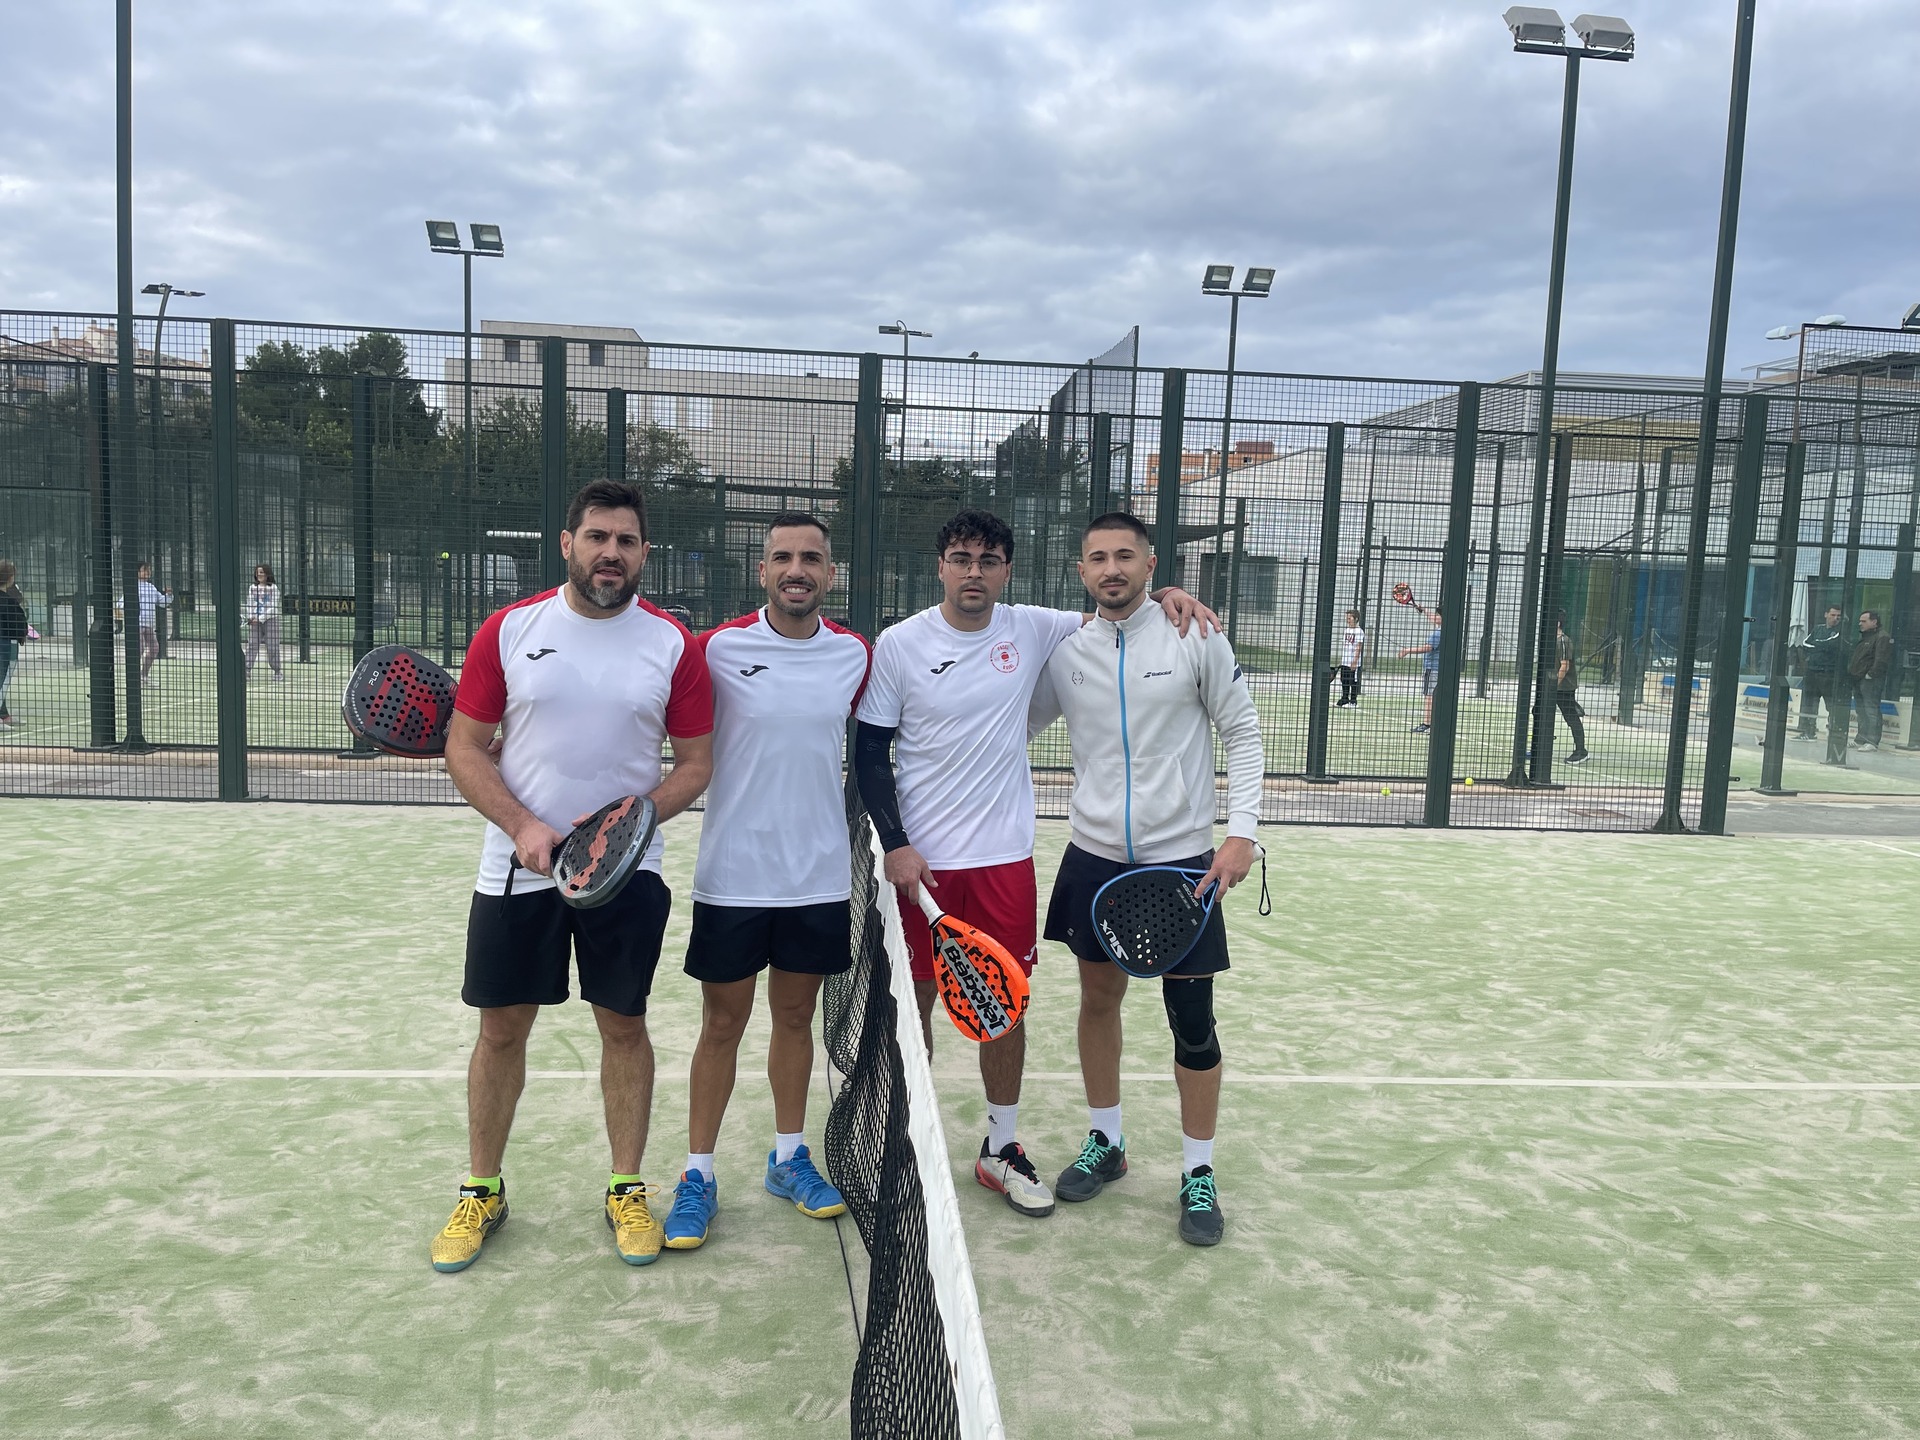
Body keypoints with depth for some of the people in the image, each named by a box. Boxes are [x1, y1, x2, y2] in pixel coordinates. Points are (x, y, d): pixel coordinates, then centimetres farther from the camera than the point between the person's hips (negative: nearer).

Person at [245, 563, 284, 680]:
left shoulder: (273, 588, 0)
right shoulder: (252, 588, 12)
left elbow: (273, 607, -6)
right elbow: (249, 604, 11)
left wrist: (261, 618, -12)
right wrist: (250, 617, -6)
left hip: (270, 619, -3)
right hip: (254, 621, 3)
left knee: (272, 646, -2)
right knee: (252, 645, -3)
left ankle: (277, 672, 6)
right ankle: (247, 670, -4)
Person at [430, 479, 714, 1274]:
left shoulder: (673, 644, -3)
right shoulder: (508, 630, -2)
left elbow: (696, 762, 1)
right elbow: (464, 747, 0)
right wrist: (524, 827, -14)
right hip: (516, 870, 1)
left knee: (624, 1026, 8)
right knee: (501, 1029, 10)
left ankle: (627, 1190, 26)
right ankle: (482, 1192, 29)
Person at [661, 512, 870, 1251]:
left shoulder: (856, 655, 1)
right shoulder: (718, 648, -9)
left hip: (820, 876, 3)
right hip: (733, 875, -3)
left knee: (796, 1017, 15)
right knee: (722, 1025, 7)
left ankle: (789, 1158, 32)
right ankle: (697, 1176, 21)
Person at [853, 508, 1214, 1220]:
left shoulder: (1033, 629, 0)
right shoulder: (899, 645, -6)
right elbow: (870, 753, -3)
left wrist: (1166, 593, -7)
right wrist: (896, 845, -12)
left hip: (1005, 859, 2)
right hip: (919, 860, -2)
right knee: (914, 1001, 9)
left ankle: (1001, 1148, 28)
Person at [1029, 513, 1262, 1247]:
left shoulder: (1195, 637, -7)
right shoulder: (1063, 651, 0)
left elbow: (1242, 732, -2)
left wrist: (1241, 830, -12)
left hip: (1182, 859, -3)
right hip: (1095, 857, 3)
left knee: (1193, 1021, 2)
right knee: (1098, 999, 15)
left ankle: (1198, 1174, 20)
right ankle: (1104, 1144, 35)